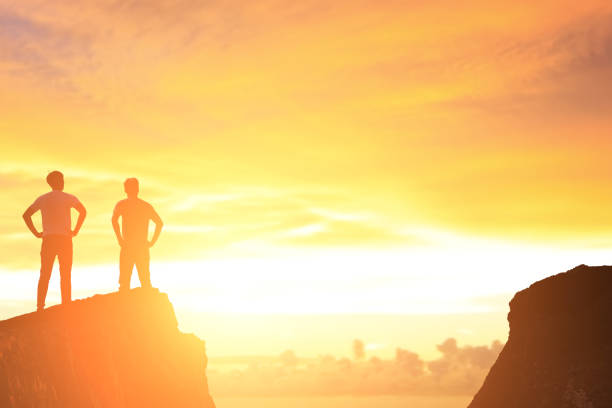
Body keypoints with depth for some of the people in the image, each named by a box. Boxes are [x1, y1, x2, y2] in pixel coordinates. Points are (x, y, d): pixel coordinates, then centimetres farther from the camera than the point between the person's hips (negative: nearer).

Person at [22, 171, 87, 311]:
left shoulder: (42, 199, 12)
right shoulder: (68, 198, 1)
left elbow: (26, 215, 8)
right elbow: (83, 211, -15)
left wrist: (36, 233, 6)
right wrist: (75, 231, -9)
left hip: (48, 239, 3)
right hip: (65, 239, -3)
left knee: (44, 275, 3)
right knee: (65, 275, 0)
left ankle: (40, 305, -4)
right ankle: (66, 304, -4)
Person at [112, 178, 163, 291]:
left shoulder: (122, 204, 1)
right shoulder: (147, 206, 11)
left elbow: (114, 220, -17)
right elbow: (160, 223, 2)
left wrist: (120, 239, -12)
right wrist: (152, 241, 4)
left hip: (127, 248, -3)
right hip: (143, 248, 3)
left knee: (124, 282, -2)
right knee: (146, 282, 8)